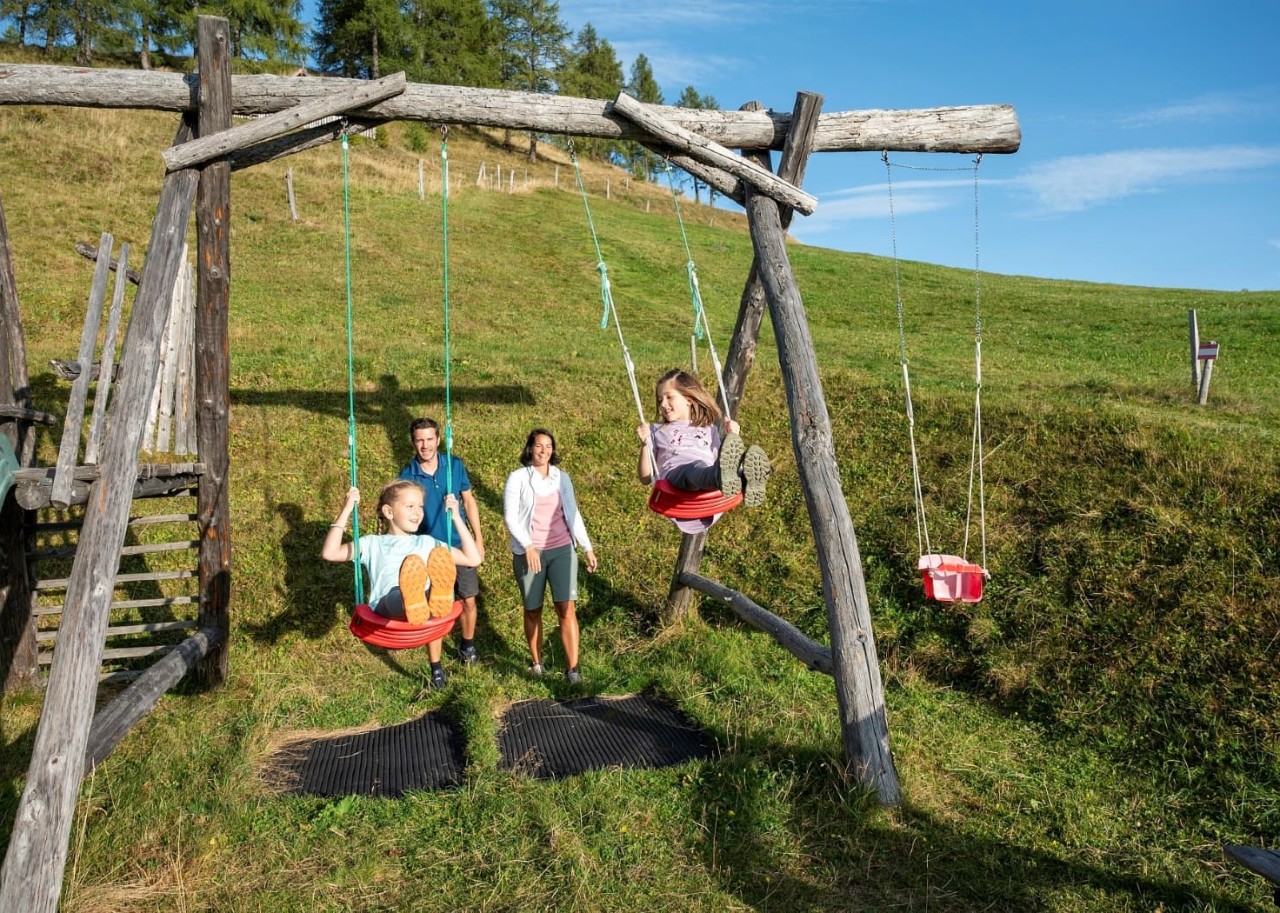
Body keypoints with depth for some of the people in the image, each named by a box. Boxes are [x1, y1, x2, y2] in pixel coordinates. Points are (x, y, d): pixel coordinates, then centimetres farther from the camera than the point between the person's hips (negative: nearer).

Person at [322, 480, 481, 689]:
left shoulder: (427, 543, 31)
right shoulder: (373, 544, 26)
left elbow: (473, 559, 25)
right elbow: (329, 553, 11)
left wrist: (456, 517, 24)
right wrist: (346, 511, 9)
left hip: (427, 600, 2)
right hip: (388, 606, -2)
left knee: (440, 555, -30)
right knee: (413, 563, -37)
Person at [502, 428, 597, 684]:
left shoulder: (562, 477, 8)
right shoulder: (518, 478, -2)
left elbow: (573, 514, 12)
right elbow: (510, 517, -8)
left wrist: (588, 548, 9)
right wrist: (528, 546, -20)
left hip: (562, 550, 2)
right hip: (528, 553, -2)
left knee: (566, 608, -7)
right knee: (533, 611, 8)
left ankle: (573, 669, -5)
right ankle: (537, 663, 24)